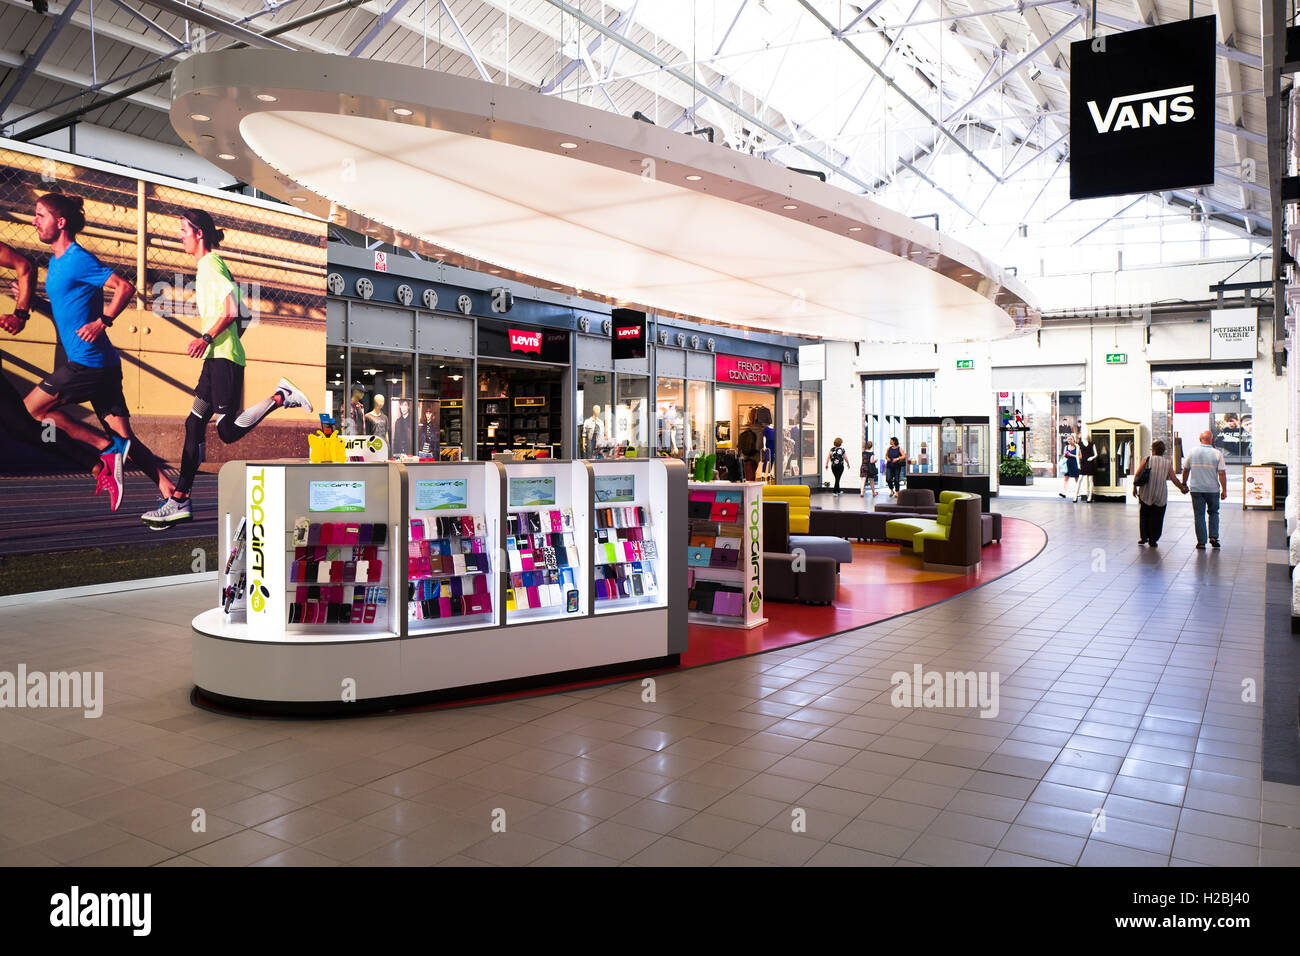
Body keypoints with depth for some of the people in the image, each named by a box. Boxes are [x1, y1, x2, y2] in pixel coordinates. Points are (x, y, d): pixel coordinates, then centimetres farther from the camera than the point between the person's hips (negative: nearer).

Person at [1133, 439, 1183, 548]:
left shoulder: (1147, 459, -1)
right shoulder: (1167, 463, 3)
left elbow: (1137, 474, -6)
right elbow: (1174, 479, 4)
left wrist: (1135, 487, 3)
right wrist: (1182, 488, 18)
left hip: (1145, 494, -1)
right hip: (1160, 495, 1)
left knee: (1144, 516, 13)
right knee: (1156, 518, 7)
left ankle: (1143, 537, 13)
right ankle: (1153, 540, 6)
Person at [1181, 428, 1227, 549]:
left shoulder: (1192, 452, -1)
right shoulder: (1217, 453, -7)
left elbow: (1185, 470, 8)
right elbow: (1222, 473, -9)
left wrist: (1184, 484, 21)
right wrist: (1224, 490, -4)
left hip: (1196, 489, 1)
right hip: (1213, 489, -1)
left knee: (1199, 515, 5)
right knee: (1213, 512, 20)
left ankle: (1201, 542, 4)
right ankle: (1213, 537, 9)